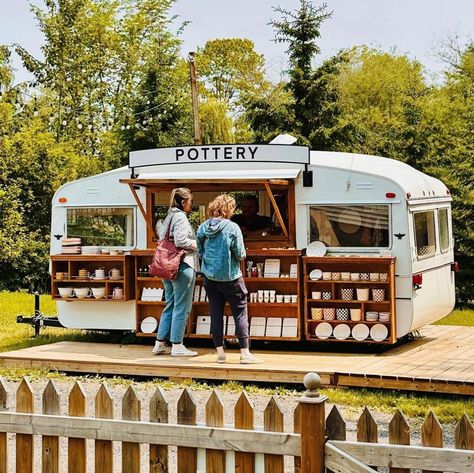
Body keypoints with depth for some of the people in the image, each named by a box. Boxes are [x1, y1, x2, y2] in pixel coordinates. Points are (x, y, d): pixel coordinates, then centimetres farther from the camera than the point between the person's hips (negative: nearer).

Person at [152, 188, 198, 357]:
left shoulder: (169, 216, 14)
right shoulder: (181, 217, -13)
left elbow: (160, 235, 20)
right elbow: (181, 241, -23)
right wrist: (197, 244, -9)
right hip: (183, 266, -10)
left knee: (170, 305, 15)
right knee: (181, 307, -3)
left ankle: (160, 343, 16)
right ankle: (177, 346, 0)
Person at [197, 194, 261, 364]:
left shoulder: (203, 228, -1)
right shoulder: (232, 228, -14)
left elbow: (199, 252, 6)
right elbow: (240, 254, -13)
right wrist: (240, 255, 8)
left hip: (210, 278, 4)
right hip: (230, 278, -4)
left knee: (216, 314, 9)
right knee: (240, 313, 3)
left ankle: (220, 352, 10)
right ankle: (244, 353, 0)